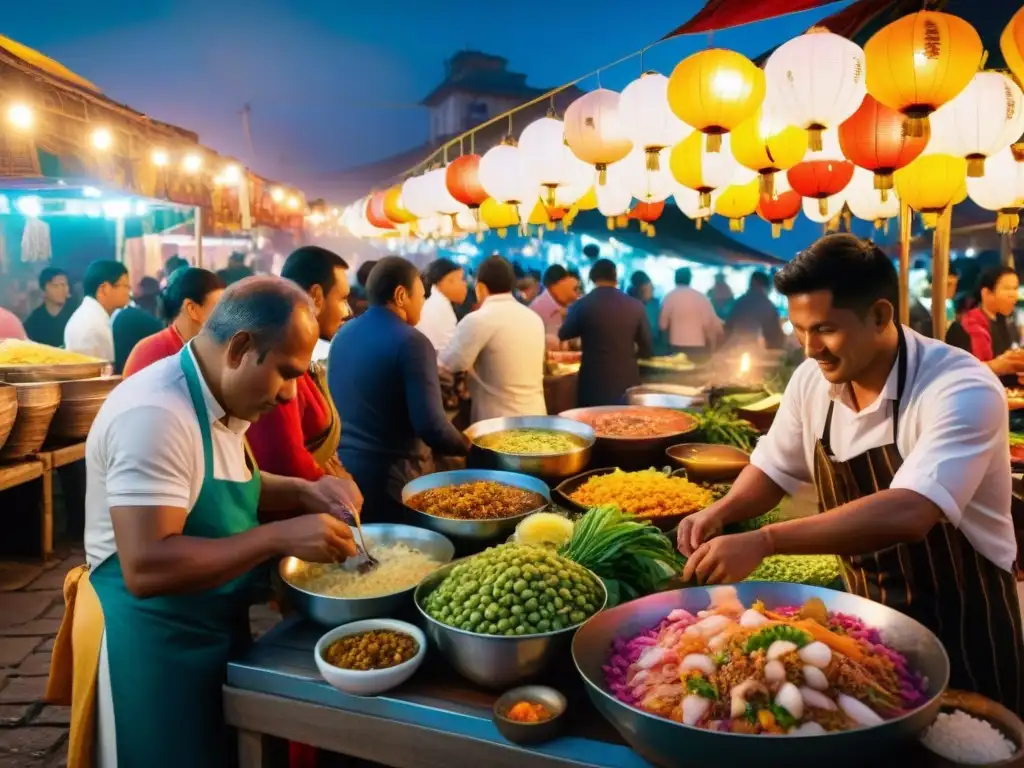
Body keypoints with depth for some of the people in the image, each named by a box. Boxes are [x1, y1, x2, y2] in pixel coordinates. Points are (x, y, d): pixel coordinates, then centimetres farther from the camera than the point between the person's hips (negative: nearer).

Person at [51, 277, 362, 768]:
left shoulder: (216, 400, 1)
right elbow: (146, 567, -33)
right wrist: (279, 537, -32)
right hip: (150, 642, -9)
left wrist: (304, 492, -1)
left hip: (213, 629, 9)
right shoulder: (156, 415, -28)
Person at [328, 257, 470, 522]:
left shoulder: (342, 335, 8)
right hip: (390, 475, -7)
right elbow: (430, 425, -21)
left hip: (342, 467, 7)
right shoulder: (411, 342, -15)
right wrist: (465, 444, -3)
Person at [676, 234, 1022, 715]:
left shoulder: (963, 391, -27)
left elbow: (907, 514, -40)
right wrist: (722, 512, -15)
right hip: (866, 612, 6)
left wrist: (763, 542, -44)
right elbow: (774, 470, 6)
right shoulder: (812, 380, -8)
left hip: (959, 624, -5)